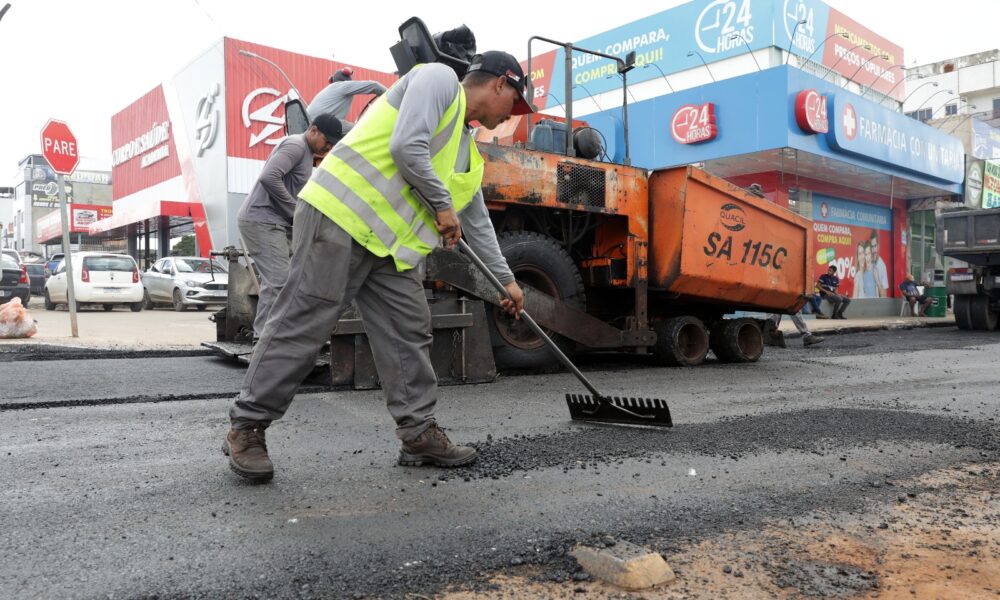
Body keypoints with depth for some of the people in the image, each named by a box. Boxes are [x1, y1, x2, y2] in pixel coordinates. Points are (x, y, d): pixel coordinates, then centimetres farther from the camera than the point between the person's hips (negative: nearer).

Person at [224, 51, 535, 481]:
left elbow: (477, 223, 31)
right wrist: (443, 205, -7)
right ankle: (247, 427, 5)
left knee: (410, 333, 4)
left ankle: (419, 433, 12)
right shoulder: (438, 79, -2)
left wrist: (506, 279, 34)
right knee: (303, 324, -6)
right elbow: (406, 147, -18)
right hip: (341, 216, -9)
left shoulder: (469, 154, 24)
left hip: (390, 244, 9)